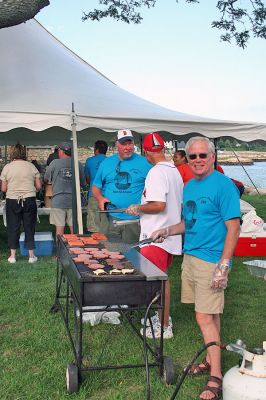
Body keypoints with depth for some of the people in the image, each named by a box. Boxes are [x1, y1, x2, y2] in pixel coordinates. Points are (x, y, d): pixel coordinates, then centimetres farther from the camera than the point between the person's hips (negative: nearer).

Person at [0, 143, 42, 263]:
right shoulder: (31, 166, 0)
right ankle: (31, 255, 15)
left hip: (12, 201, 0)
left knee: (13, 228, 9)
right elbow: (39, 186, 1)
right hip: (29, 200, 1)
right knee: (29, 227, 9)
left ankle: (12, 255, 15)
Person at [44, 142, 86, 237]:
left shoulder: (55, 163, -4)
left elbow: (46, 179, 7)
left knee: (59, 229, 2)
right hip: (73, 201, 3)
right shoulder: (78, 164, 3)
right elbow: (83, 183, 9)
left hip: (58, 201, -2)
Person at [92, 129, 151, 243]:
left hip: (134, 219, -2)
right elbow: (96, 187, 18)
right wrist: (100, 198, -3)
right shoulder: (106, 163, 11)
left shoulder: (144, 163, 4)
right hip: (110, 218, 2)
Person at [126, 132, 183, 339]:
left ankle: (164, 327, 9)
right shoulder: (175, 171, 10)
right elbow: (180, 204, 17)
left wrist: (138, 209, -11)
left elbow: (158, 205, -27)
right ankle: (164, 316, 33)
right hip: (171, 234, 9)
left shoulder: (157, 172, -18)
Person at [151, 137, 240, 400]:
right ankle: (211, 360, 30)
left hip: (211, 261, -7)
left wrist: (223, 266, -20)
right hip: (190, 257, 7)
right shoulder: (189, 186, 13)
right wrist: (168, 231, 9)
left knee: (205, 317, -7)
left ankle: (216, 378, 5)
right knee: (208, 314, 16)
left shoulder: (223, 185, -12)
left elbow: (233, 228, -15)